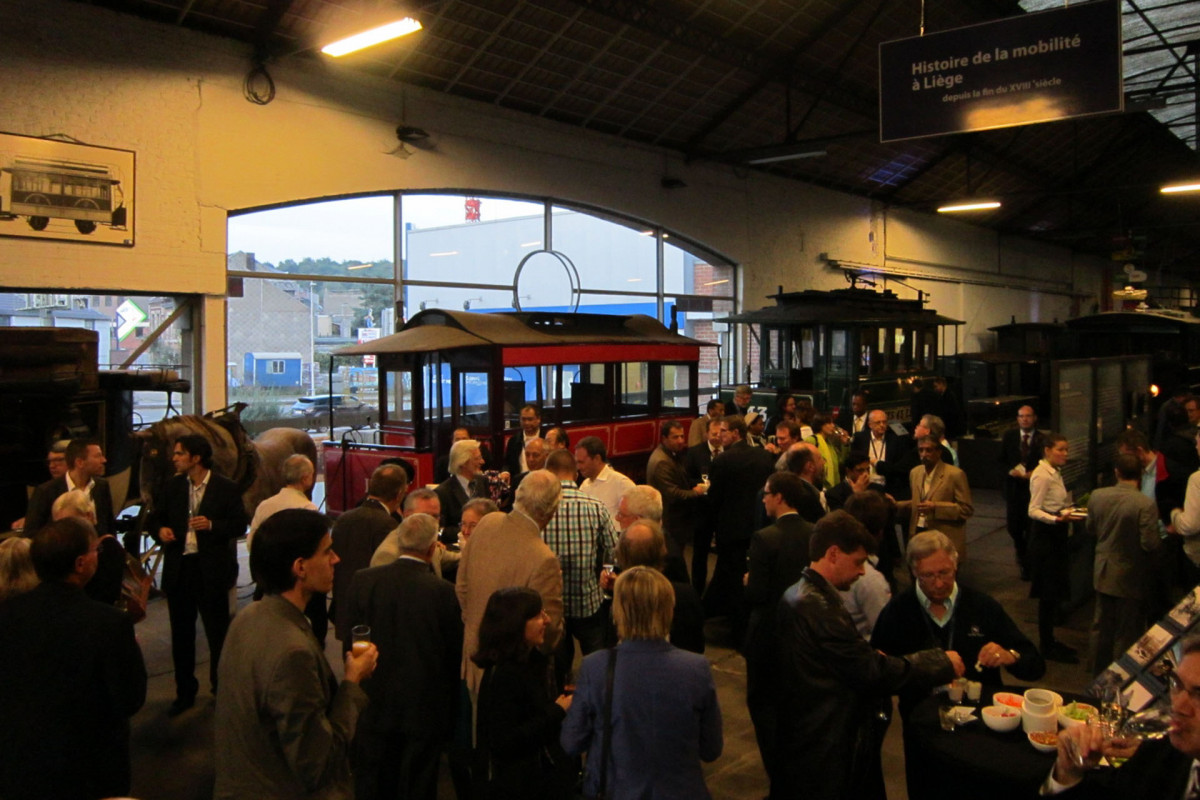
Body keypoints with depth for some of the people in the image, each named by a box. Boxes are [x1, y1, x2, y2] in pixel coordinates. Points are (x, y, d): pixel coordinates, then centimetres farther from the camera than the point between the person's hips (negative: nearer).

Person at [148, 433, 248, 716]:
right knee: (181, 634, 13)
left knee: (218, 633, 6)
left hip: (211, 569, -4)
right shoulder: (173, 486, 7)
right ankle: (184, 692, 26)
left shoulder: (226, 488, -6)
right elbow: (154, 518, 12)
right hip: (178, 568, 4)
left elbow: (239, 524, -6)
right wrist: (160, 530, -10)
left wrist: (212, 525, -22)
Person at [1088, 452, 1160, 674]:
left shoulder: (1097, 496, -8)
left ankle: (1098, 673, 33)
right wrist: (1161, 533, -3)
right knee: (1126, 633, 11)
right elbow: (1150, 544, -23)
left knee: (1101, 626, 19)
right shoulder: (1146, 504, -24)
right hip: (1130, 577, -5)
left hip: (1102, 573, 5)